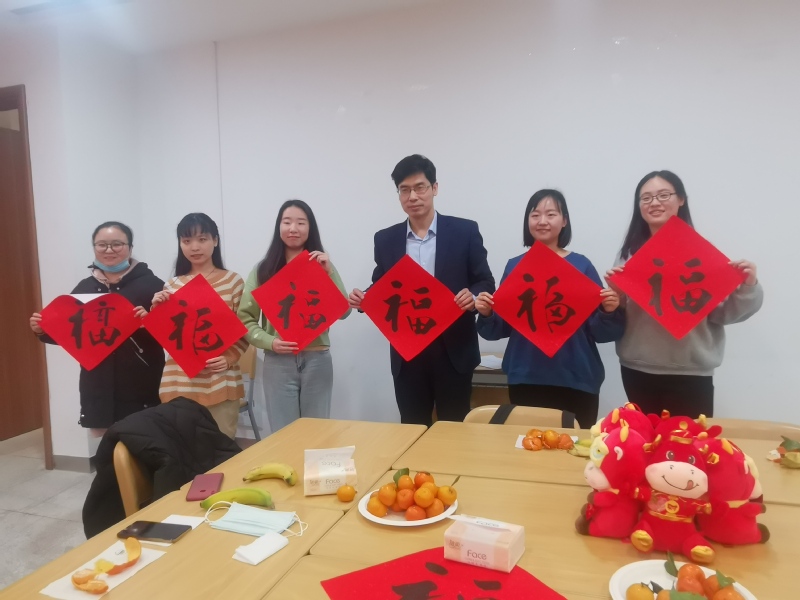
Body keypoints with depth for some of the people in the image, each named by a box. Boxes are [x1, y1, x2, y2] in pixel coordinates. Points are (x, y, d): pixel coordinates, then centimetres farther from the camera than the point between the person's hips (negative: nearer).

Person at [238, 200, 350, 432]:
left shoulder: (322, 265, 9)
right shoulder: (263, 269, 5)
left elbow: (343, 312, -2)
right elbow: (245, 319, 2)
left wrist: (329, 272, -11)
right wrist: (270, 342, -15)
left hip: (317, 360, 1)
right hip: (278, 362, -1)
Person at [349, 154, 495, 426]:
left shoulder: (465, 231, -2)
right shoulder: (386, 239, 6)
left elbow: (486, 283, 0)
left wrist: (473, 296, -21)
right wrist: (363, 299, -9)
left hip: (453, 350, -2)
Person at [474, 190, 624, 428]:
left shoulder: (581, 265, -1)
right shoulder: (515, 266, 3)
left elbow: (600, 333, -1)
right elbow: (501, 329, 5)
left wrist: (610, 311, -19)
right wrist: (486, 314, -13)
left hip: (576, 380, -1)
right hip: (525, 379, 1)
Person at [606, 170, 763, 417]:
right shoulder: (630, 252, 4)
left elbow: (722, 312, -1)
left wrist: (747, 287, -17)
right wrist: (615, 292, -13)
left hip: (690, 371, -2)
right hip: (637, 369, 2)